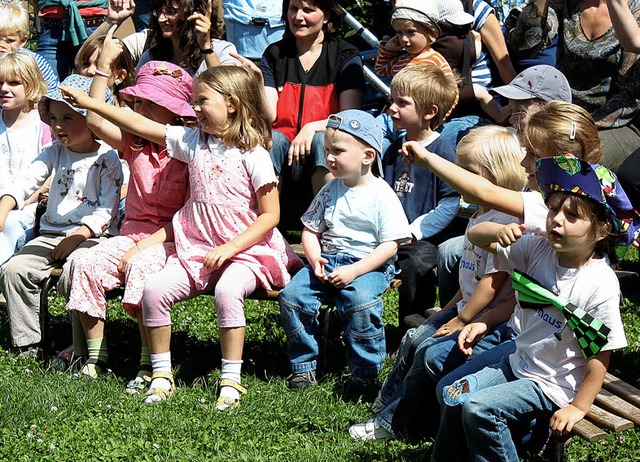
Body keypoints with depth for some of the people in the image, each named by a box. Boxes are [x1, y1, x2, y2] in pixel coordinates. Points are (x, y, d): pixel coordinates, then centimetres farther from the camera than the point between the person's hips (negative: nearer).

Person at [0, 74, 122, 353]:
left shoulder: (106, 159, -4)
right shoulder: (55, 154, 10)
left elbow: (106, 210, -11)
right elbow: (27, 180, -4)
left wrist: (77, 237, -21)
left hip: (92, 235, -6)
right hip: (52, 233, 6)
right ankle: (26, 342, -4)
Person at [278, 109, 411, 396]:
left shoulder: (381, 195, -7)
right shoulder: (330, 191, 10)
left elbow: (390, 245, -11)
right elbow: (311, 230, 15)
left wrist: (354, 271, -20)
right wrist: (314, 259, -7)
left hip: (369, 265, -5)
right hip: (327, 262, 5)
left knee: (361, 300, -35)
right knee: (291, 294, -18)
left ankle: (364, 371, -16)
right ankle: (303, 365, -2)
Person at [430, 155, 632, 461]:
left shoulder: (600, 285, -23)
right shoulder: (538, 251, -6)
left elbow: (600, 356, -17)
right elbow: (475, 235, 0)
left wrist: (578, 407, -14)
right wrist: (499, 234, -22)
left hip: (552, 386, -7)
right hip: (518, 364, 7)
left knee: (478, 408, -19)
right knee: (453, 397, 0)